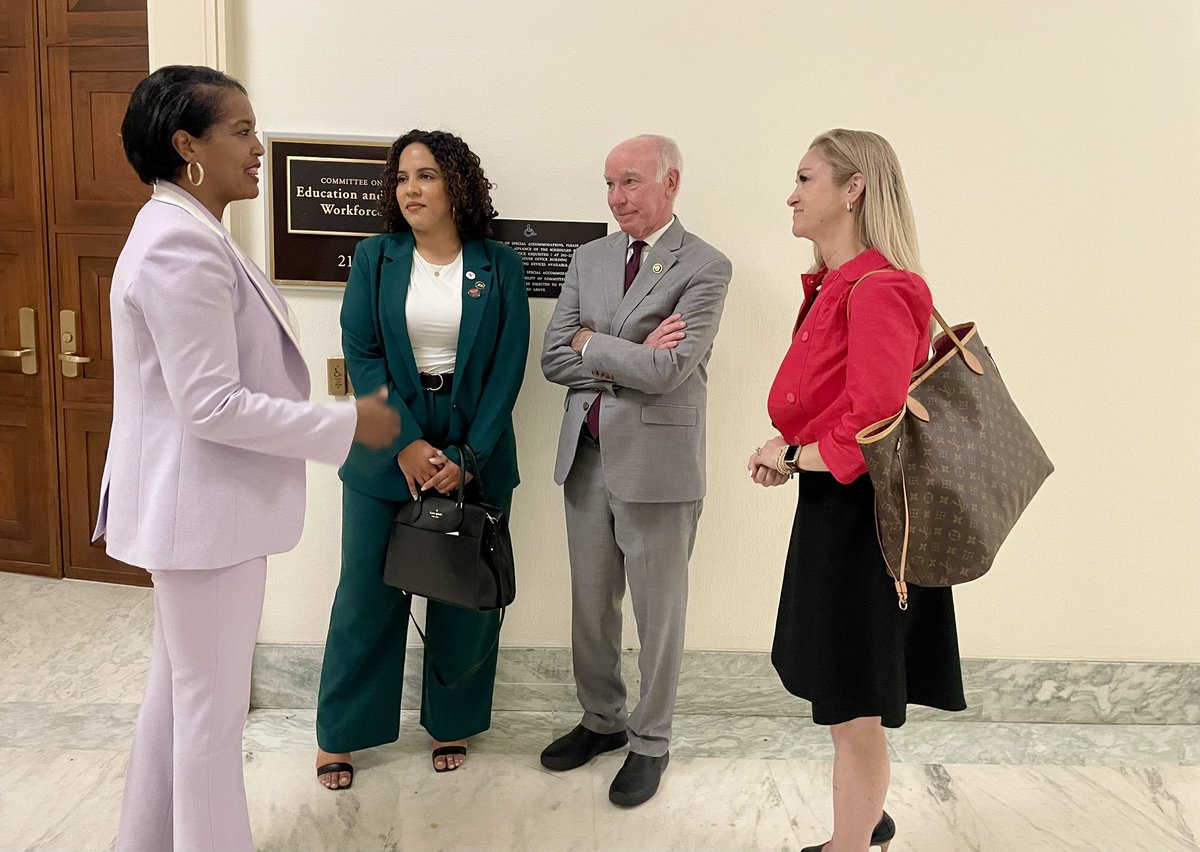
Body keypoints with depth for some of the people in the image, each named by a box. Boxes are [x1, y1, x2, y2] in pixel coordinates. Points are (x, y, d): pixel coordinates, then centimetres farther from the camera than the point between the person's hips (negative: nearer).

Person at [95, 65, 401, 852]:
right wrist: (347, 425, -19)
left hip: (204, 503, 11)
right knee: (213, 706, 3)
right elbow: (212, 405, -25)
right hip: (204, 508, -11)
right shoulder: (183, 246, -22)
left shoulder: (189, 234, 11)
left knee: (179, 691, 21)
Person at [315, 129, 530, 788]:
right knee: (367, 594, 6)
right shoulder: (374, 258, 2)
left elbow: (508, 369, -4)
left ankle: (451, 723, 29)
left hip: (474, 453, 0)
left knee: (465, 596, 9)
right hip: (384, 453, 0)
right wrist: (406, 443, -15)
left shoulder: (500, 266, 1)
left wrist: (467, 455, -13)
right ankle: (339, 734, 23)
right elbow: (361, 356, -5)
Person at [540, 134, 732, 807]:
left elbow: (667, 370, -20)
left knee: (658, 612, 8)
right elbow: (555, 358, 3)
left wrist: (591, 343, -8)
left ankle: (651, 743, 26)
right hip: (587, 454, 6)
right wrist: (628, 362, -11)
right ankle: (602, 720, 37)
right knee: (590, 605, 17)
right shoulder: (590, 259, 9)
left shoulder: (706, 267, -8)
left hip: (657, 460, -5)